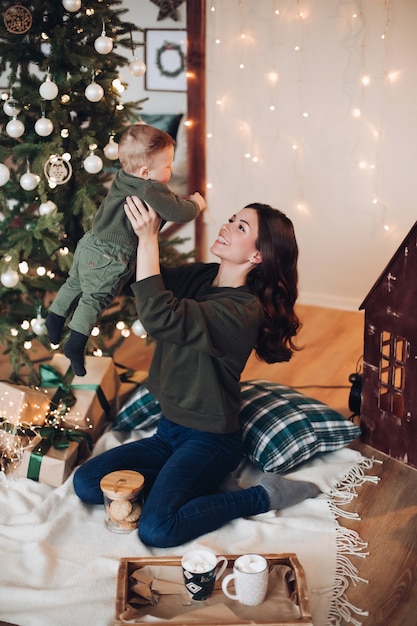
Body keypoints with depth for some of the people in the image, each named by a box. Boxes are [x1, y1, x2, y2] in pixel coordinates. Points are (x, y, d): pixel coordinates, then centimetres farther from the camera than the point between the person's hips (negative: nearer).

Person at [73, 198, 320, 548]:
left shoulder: (244, 310, -25)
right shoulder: (198, 277, 0)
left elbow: (159, 317, -36)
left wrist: (149, 239, -32)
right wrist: (137, 227, -12)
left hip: (209, 440, -7)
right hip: (170, 429, 7)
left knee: (156, 530, -24)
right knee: (87, 483, -4)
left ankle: (262, 496, -5)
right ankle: (186, 481, 8)